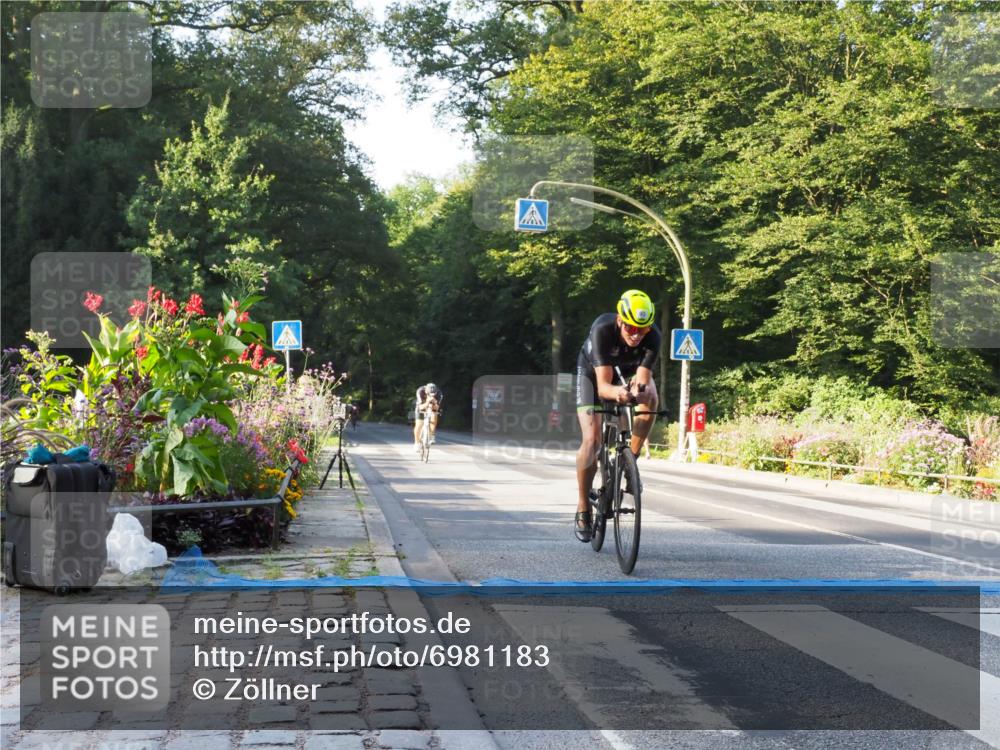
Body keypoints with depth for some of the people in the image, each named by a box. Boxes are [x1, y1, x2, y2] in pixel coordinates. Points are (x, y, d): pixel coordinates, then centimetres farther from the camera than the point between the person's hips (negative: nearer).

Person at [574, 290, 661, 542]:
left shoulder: (653, 336, -32)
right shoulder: (602, 329, -38)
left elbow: (643, 379, -36)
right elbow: (603, 385, -43)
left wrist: (640, 389, -60)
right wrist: (616, 392, -65)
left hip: (628, 372, 2)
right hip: (592, 373, -2)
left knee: (650, 398, -32)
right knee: (591, 440, -17)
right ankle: (583, 509, -1)